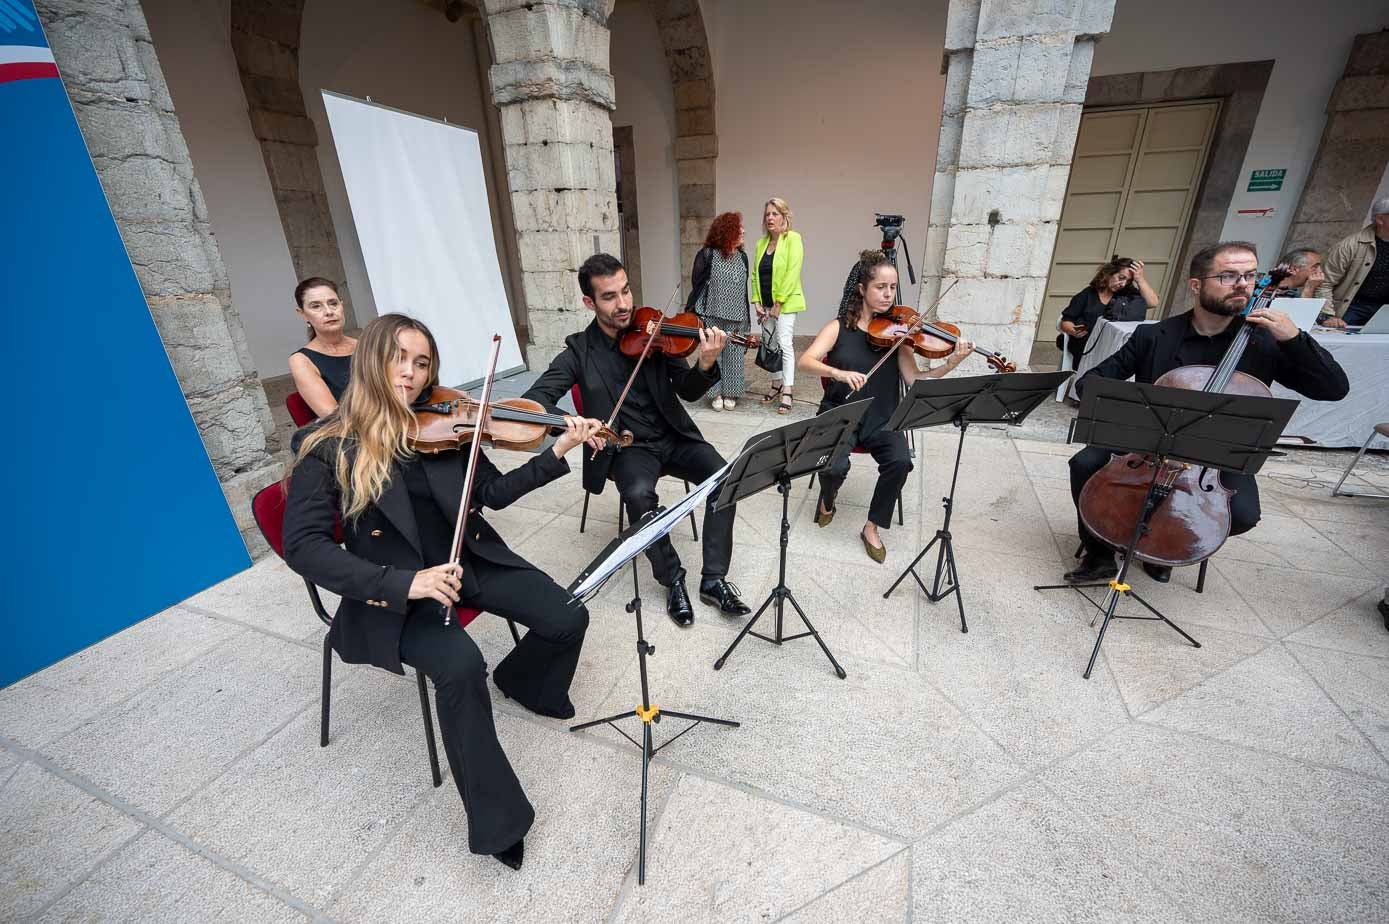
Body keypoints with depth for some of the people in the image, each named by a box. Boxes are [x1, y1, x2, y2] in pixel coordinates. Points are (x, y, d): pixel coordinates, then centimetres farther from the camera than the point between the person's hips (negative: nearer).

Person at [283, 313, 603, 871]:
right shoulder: (327, 446, -8)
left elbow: (493, 492, 4)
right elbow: (303, 546, -14)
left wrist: (557, 452, -9)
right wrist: (402, 582, -27)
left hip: (470, 561, 4)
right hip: (397, 595, -4)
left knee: (568, 619, -11)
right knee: (461, 666, -30)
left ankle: (522, 681, 26)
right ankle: (497, 822, -6)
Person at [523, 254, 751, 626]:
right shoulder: (580, 350, -4)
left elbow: (688, 391, -3)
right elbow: (534, 399, -11)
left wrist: (706, 364, -27)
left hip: (674, 436, 2)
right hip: (627, 447, -2)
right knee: (639, 494, -33)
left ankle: (714, 579, -9)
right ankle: (673, 580, -8)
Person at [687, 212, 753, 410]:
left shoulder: (742, 256, 9)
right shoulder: (706, 255, -6)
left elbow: (744, 287, 12)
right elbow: (697, 283, -2)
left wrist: (745, 316, 11)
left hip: (736, 316, 4)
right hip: (712, 315, -4)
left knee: (733, 354, 4)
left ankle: (730, 393, 16)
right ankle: (715, 393, 11)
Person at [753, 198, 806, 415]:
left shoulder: (793, 239, -5)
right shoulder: (761, 243, 13)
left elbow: (792, 272, -14)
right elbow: (756, 274, 13)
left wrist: (779, 301, -17)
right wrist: (757, 301, 3)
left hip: (785, 302, -6)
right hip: (766, 304, 7)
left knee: (784, 344, -12)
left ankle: (787, 394, -11)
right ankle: (776, 387, 22)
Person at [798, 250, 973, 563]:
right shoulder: (839, 327, -1)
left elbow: (915, 380, -4)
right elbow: (805, 361, -15)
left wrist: (952, 363, -20)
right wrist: (840, 373, -32)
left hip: (881, 419, 2)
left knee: (901, 461, -26)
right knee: (836, 466, -27)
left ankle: (872, 528, -2)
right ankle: (827, 501, 11)